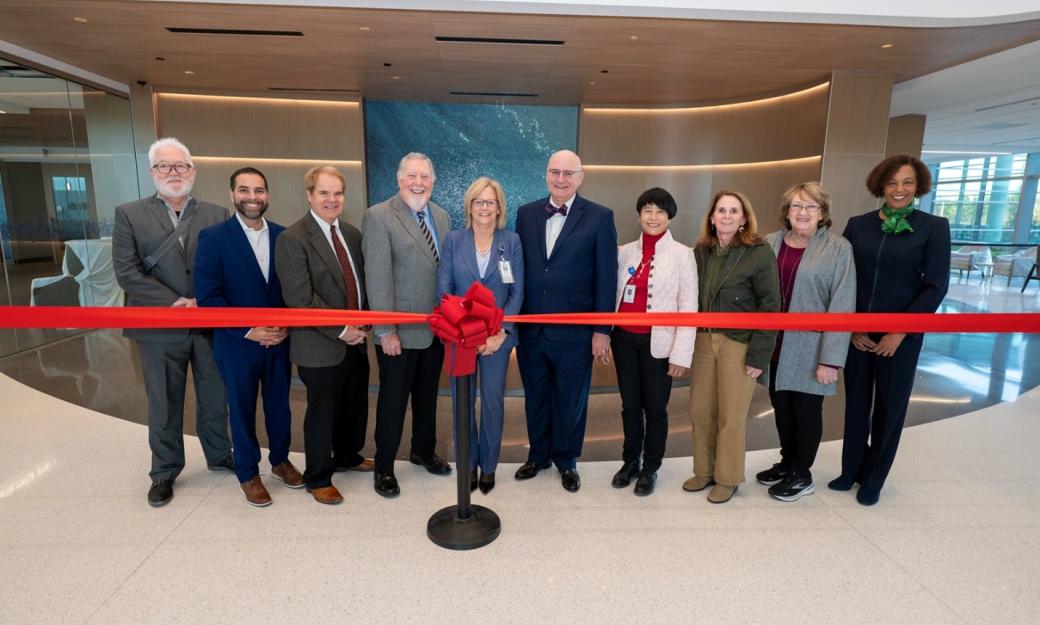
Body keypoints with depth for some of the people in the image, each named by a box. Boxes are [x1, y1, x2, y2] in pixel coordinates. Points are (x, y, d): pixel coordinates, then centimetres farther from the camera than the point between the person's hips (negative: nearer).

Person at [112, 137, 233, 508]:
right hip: (159, 327, -1)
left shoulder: (217, 215, 4)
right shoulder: (129, 214, 1)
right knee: (164, 405, 12)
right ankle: (164, 471, 29)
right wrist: (173, 303, -14)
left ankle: (219, 456, 34)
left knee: (215, 398, 14)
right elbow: (126, 272, -6)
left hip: (211, 324, 1)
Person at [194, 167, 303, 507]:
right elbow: (207, 296, -13)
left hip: (280, 341, 3)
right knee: (242, 411, 13)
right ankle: (248, 473, 32)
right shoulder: (213, 236, -9)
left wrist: (287, 327, -9)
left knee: (279, 404, 16)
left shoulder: (282, 235, 0)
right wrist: (248, 331, -17)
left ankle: (280, 459, 38)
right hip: (237, 343, -2)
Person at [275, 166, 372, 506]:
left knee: (356, 405, 19)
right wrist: (341, 331, -18)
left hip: (356, 339, 6)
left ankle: (347, 456, 44)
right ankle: (318, 478, 29)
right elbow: (300, 298, -19)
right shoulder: (292, 238, -13)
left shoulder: (352, 233, 8)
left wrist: (362, 325, 0)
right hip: (321, 345, -6)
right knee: (322, 411, 8)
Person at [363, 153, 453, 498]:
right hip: (399, 331, -5)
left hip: (436, 327, 6)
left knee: (427, 395, 20)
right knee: (393, 401, 9)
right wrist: (386, 331, -18)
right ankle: (384, 467, 28)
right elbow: (378, 277, -16)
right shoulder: (378, 216, -11)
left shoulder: (441, 216, 8)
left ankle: (423, 450, 41)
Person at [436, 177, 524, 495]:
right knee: (462, 401, 9)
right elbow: (443, 290, -2)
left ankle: (488, 466, 28)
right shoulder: (453, 240, 1)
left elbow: (517, 292, -2)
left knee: (493, 401, 9)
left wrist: (501, 331, -13)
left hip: (497, 335, 0)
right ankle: (467, 464, 28)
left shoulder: (512, 241, 0)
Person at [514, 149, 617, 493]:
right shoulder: (526, 213, 5)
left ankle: (566, 460, 34)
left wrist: (602, 330, -8)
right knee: (535, 397, 17)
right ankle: (538, 454, 38)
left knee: (571, 400, 12)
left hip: (574, 331, -3)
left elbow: (606, 278, -6)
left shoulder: (600, 217, -4)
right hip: (530, 329, 3)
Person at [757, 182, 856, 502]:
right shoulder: (770, 243, 4)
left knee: (806, 410, 9)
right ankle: (787, 462, 36)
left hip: (809, 349, -4)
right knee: (781, 407, 15)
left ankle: (801, 475, 27)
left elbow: (842, 307, -11)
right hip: (775, 346, 4)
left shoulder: (838, 248, -7)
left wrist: (831, 359, -16)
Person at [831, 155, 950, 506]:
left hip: (901, 334, -2)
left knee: (890, 406, 10)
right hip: (857, 332, 2)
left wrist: (899, 332, -13)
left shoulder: (934, 227, -4)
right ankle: (851, 469, 29)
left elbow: (936, 286, -7)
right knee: (856, 402, 11)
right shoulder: (858, 225, 2)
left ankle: (873, 478, 27)